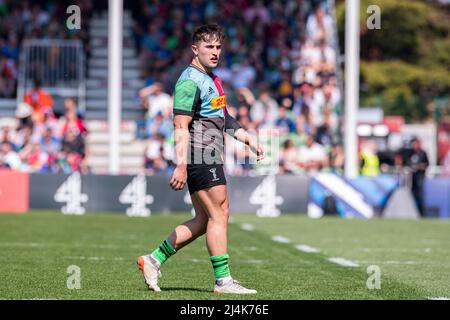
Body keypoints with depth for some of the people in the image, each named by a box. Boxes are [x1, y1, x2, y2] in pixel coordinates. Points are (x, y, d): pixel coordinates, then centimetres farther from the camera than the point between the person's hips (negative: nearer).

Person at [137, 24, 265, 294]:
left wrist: (249, 139, 24)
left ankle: (154, 260, 15)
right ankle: (223, 280, -2)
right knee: (219, 214, -7)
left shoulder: (211, 79, 19)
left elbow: (223, 118, 31)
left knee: (204, 220, 10)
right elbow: (181, 127, -18)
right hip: (200, 158, -10)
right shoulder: (190, 81, -13)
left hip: (211, 158, 10)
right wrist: (181, 166, -24)